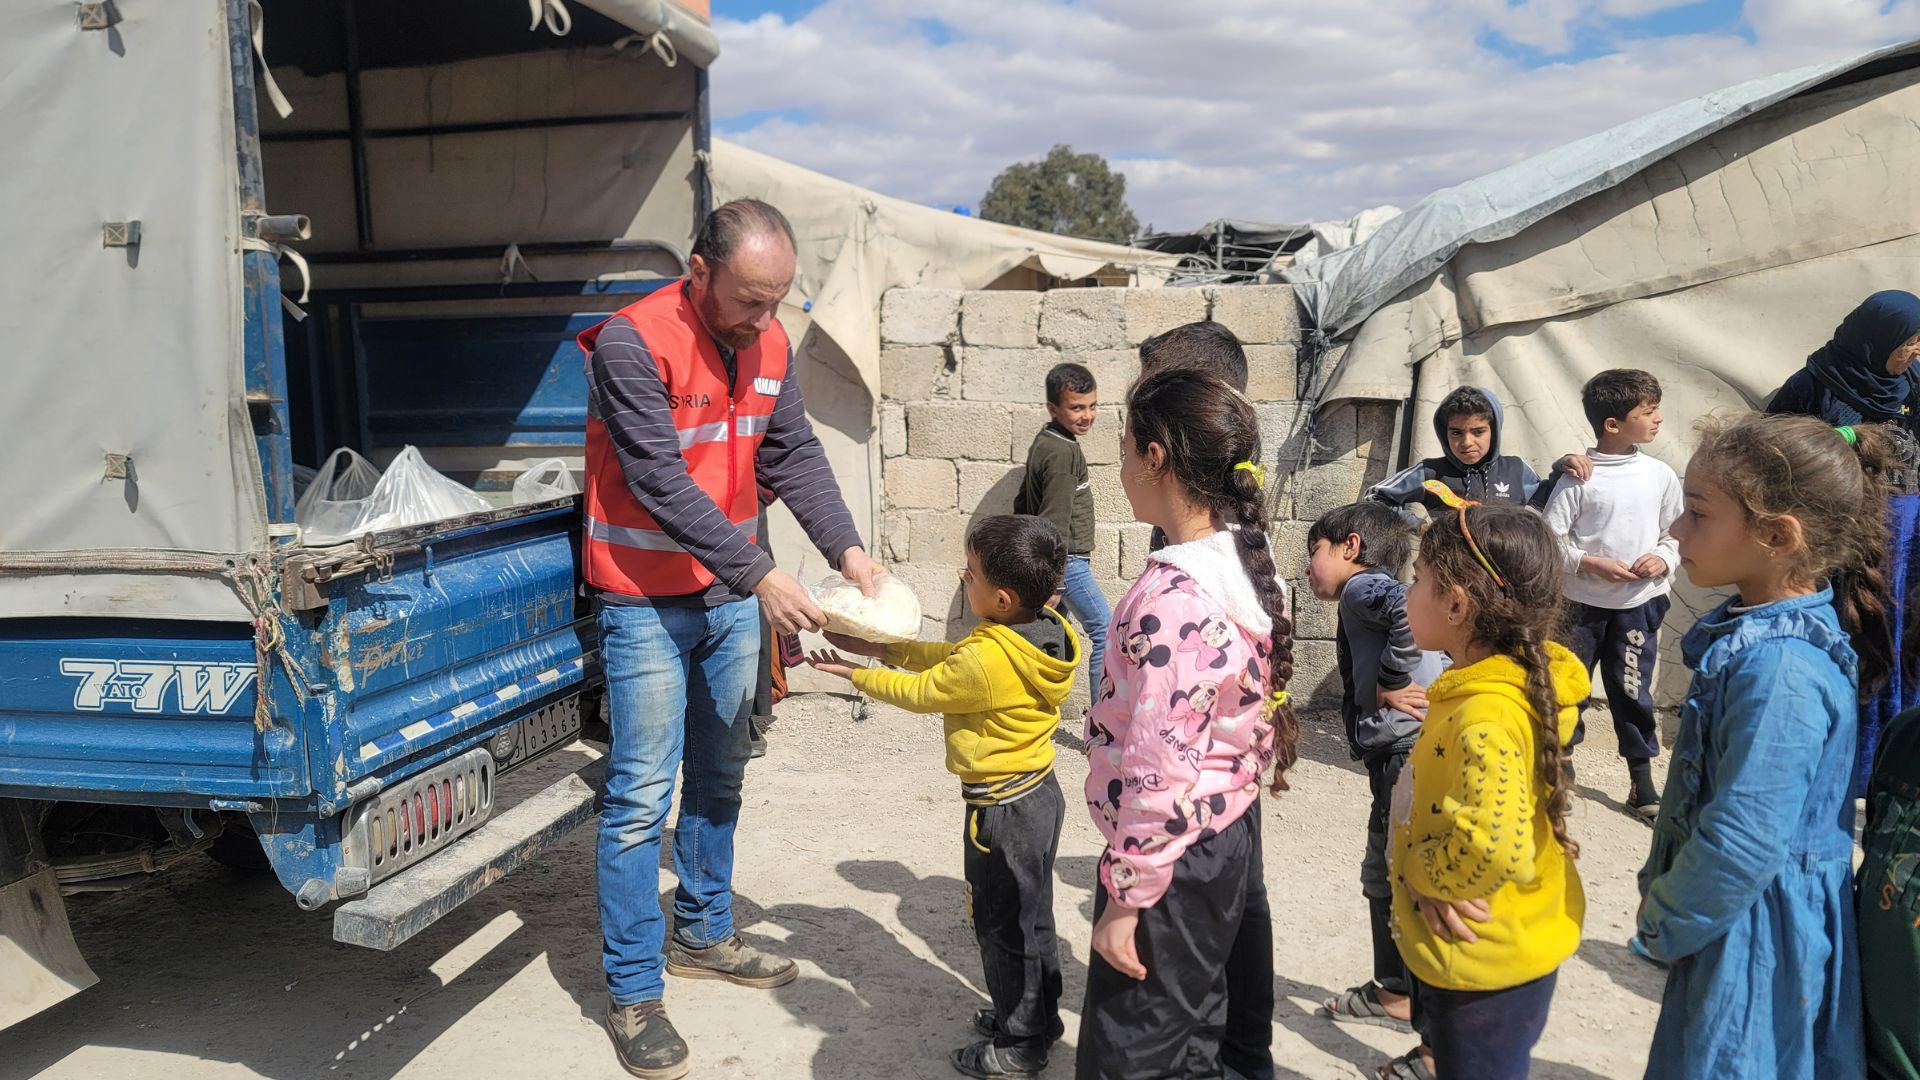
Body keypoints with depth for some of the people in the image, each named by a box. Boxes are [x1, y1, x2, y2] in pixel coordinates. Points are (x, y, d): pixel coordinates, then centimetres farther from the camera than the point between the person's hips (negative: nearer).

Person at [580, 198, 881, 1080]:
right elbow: (662, 482, -24)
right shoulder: (633, 343, -20)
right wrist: (759, 575, -28)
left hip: (732, 595, 7)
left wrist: (844, 547, -14)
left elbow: (794, 456, 1)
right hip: (648, 602, -7)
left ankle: (702, 935, 36)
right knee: (641, 799, -2)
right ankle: (632, 993, 11)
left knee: (718, 778, 18)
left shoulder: (768, 344, 1)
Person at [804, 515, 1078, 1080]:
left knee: (1002, 924, 8)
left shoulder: (987, 660, -30)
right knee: (1031, 916, 23)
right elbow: (951, 656, 7)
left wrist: (855, 673, 0)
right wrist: (884, 647, 5)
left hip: (1002, 810, -9)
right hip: (1039, 793, 9)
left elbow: (918, 692, -14)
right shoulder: (1044, 635, -3)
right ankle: (1038, 1017, 39)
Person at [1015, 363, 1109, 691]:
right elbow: (1056, 519, -23)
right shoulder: (1063, 452, -20)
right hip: (1066, 561, -10)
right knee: (1106, 632, -3)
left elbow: (1023, 502, 17)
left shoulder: (1045, 442, 9)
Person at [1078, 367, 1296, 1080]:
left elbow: (1158, 768, -26)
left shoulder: (1171, 592, -25)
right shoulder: (1248, 561, 2)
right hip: (1233, 828, 9)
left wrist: (1126, 898, -18)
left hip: (1176, 854, -9)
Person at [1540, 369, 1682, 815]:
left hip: (1639, 603, 2)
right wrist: (1592, 564, -18)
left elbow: (1676, 533, 9)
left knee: (1633, 690, 9)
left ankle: (1642, 777, 22)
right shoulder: (1578, 477, -10)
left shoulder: (1660, 475, 0)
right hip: (1581, 601, -2)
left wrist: (1663, 559, -10)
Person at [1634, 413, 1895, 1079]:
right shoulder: (1763, 630, 2)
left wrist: (1664, 925, -12)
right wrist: (1662, 889, 13)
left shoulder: (1780, 671, -28)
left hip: (1756, 934, -9)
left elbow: (1742, 843, -27)